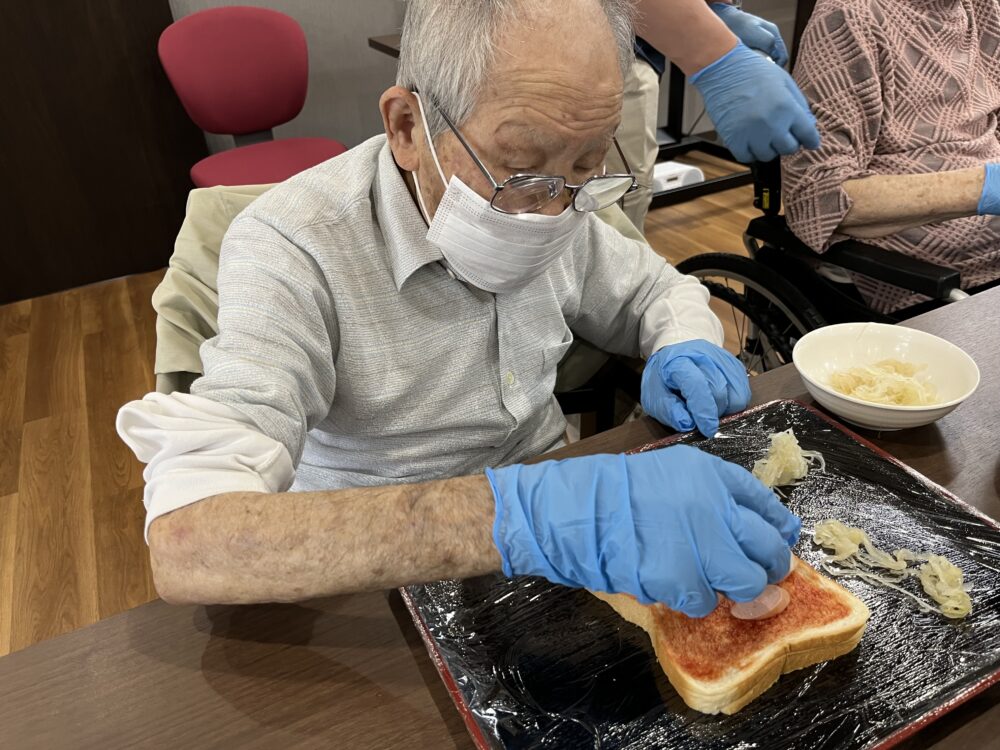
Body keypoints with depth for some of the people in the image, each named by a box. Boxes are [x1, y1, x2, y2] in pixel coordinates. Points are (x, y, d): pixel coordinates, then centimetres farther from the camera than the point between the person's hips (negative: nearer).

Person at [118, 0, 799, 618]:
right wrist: (514, 515, -45)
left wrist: (684, 350, -11)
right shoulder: (292, 251, -23)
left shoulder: (552, 204, -5)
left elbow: (661, 288, 12)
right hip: (383, 587, -3)